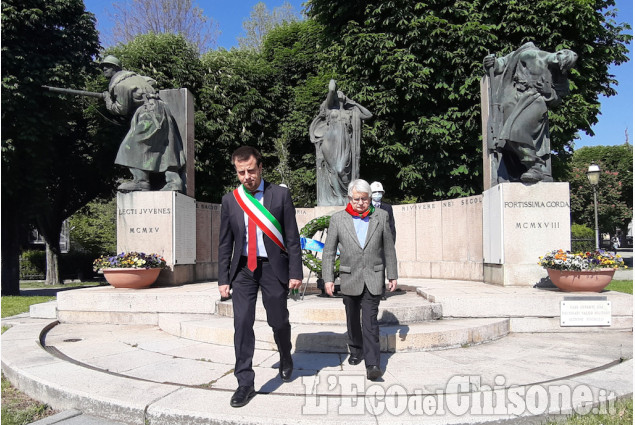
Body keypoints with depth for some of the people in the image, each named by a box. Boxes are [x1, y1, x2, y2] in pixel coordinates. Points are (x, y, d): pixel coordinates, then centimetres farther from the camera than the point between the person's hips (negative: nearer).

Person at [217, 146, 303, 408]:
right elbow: (225, 243, 7)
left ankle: (286, 359, 41)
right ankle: (245, 383, 9)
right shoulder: (230, 200, 3)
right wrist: (223, 278, 3)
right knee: (242, 323, -3)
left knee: (278, 320, 10)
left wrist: (295, 272, -7)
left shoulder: (280, 195, -4)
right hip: (243, 269, 2)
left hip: (273, 267, -2)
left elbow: (292, 237, -4)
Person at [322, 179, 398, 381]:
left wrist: (392, 275, 9)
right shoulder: (338, 219, -1)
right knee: (353, 320, 15)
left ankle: (372, 365, -8)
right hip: (349, 279, 1)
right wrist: (328, 278, -5)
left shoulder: (381, 216, 2)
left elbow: (389, 248, 8)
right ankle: (356, 351, 36)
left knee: (370, 322, -8)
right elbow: (329, 251, 1)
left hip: (373, 279, -1)